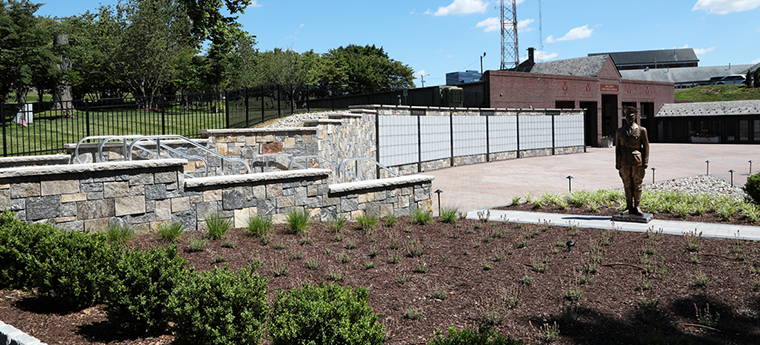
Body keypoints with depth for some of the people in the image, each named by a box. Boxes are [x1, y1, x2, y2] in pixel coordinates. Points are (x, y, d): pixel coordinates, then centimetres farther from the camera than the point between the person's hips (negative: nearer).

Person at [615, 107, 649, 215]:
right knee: (627, 185, 5)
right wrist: (617, 163, 5)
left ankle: (636, 207, 9)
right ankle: (629, 207, 11)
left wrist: (645, 163, -5)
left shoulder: (641, 130, 3)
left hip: (637, 161, -2)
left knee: (637, 185, 1)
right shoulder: (620, 131, 9)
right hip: (624, 162, 2)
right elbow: (617, 147, 10)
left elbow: (646, 147, 2)